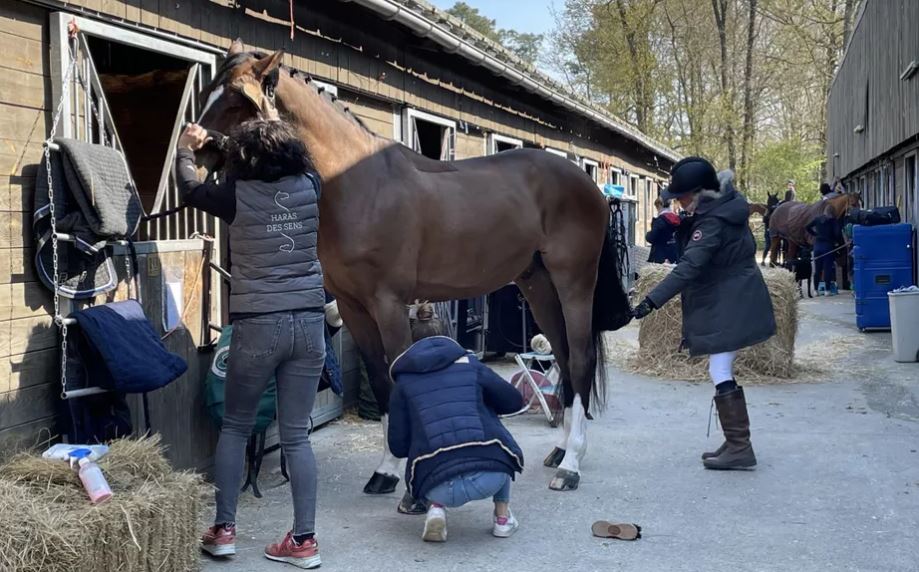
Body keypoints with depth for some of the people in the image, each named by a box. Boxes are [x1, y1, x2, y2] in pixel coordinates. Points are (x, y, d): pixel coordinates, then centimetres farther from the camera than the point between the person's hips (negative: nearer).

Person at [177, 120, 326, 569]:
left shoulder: (238, 194, -5)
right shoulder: (310, 187, 3)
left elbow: (190, 190, 16)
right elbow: (301, 162, 29)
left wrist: (186, 148, 35)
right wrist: (276, 134, 42)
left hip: (258, 325, -3)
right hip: (309, 322, 3)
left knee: (234, 427, 15)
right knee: (296, 435, 7)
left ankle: (223, 530, 18)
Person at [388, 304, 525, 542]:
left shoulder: (403, 381, 15)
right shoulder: (469, 364, 16)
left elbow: (398, 446, 12)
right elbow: (515, 401, 23)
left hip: (441, 489, 0)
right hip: (490, 477, 0)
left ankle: (437, 508, 9)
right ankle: (502, 516, 28)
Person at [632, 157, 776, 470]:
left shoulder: (714, 221, -22)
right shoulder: (726, 206, 8)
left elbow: (688, 267, -30)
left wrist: (652, 300, -34)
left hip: (729, 307, -10)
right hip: (729, 303, 10)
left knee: (720, 373, -9)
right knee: (722, 373, 14)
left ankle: (740, 447, -5)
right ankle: (736, 443, 21)